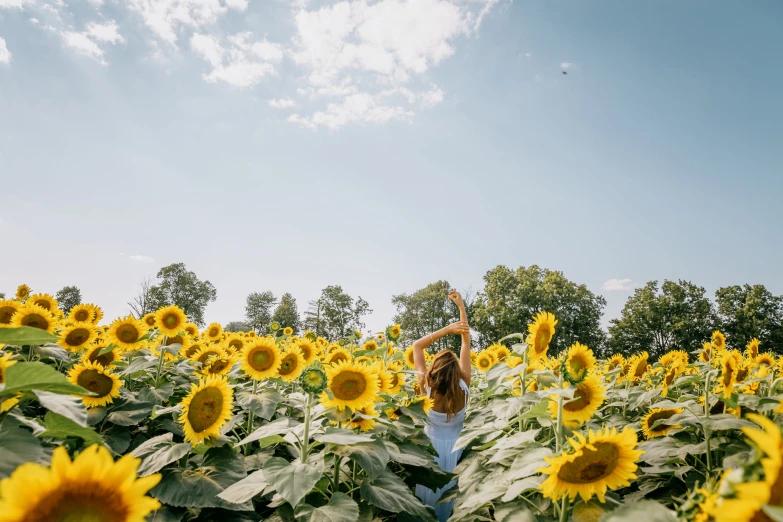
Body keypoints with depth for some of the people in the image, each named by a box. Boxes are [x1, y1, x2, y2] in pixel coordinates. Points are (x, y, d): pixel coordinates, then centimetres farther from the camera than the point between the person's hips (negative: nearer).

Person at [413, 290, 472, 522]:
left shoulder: (427, 392, -25)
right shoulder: (464, 389, -23)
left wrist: (447, 329, -29)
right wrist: (461, 305, -16)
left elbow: (417, 346, -20)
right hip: (455, 448, 2)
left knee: (429, 498, 18)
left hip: (432, 447, -1)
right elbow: (466, 342, -18)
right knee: (450, 498, 20)